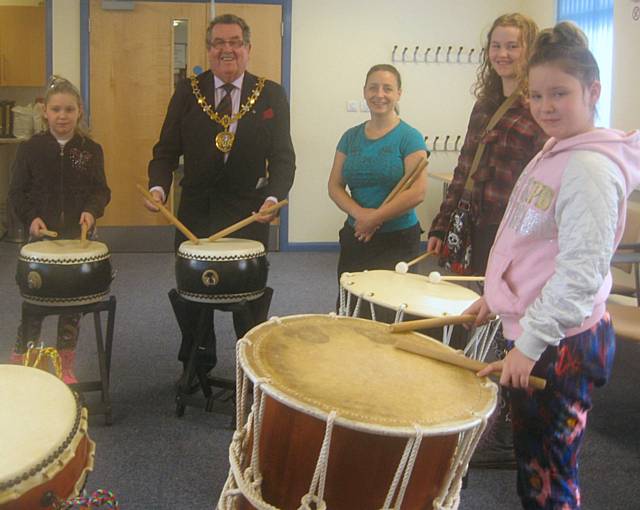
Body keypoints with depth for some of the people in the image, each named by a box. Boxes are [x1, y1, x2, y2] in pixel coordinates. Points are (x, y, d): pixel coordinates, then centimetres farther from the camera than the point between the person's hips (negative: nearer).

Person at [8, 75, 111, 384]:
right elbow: (17, 192, 1)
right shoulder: (30, 149, -1)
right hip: (41, 236, -1)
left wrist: (92, 210, -16)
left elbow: (101, 189, 3)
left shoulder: (91, 149, 2)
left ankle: (66, 367, 21)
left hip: (79, 237, 2)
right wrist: (31, 218, -15)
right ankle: (20, 365, 18)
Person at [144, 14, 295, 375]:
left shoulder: (272, 95, -3)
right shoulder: (187, 93, 0)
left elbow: (283, 157, -5)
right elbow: (167, 150, 2)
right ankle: (196, 366, 34)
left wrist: (273, 197, -22)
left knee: (252, 297, 9)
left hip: (249, 211, -1)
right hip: (195, 211, 2)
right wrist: (159, 187, -17)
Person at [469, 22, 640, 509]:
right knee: (532, 465, 20)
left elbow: (581, 270, -26)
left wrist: (529, 345, -25)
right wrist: (498, 296, 20)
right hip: (534, 332, 10)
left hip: (562, 343, -10)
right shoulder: (555, 153, 11)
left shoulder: (591, 167, -19)